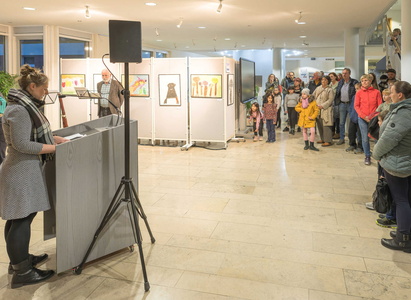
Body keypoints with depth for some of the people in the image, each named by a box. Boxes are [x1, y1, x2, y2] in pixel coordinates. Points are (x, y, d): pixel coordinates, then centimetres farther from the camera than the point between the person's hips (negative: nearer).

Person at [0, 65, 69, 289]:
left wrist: (56, 138, 9)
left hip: (25, 171, 10)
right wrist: (54, 147, -18)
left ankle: (19, 260, 31)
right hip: (21, 172, -10)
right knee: (21, 220, -3)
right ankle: (21, 273, 7)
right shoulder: (18, 110, -19)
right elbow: (21, 144, -22)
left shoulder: (25, 106, 11)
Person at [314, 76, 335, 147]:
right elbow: (313, 96, 16)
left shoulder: (330, 90, -4)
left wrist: (322, 106, -17)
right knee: (319, 125, 10)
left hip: (326, 110, -6)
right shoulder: (318, 88, 14)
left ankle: (328, 141, -4)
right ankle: (323, 139, 22)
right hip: (317, 109, 6)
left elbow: (330, 100, -11)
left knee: (326, 125, -9)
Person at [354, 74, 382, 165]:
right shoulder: (359, 93, 4)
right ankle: (367, 156, 17)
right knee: (365, 138, 5)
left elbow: (380, 106, 2)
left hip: (374, 119, -1)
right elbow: (356, 106, 1)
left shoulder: (376, 92, 2)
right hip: (362, 119, 1)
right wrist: (364, 116, -8)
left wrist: (374, 116, -10)